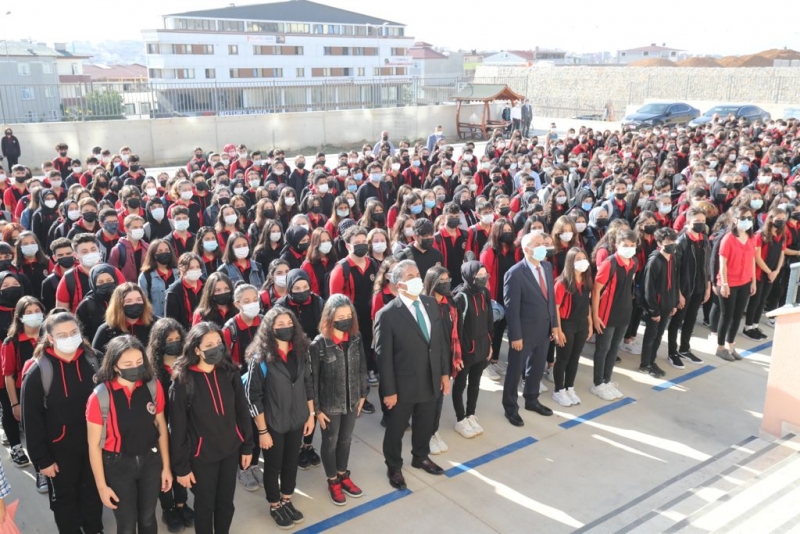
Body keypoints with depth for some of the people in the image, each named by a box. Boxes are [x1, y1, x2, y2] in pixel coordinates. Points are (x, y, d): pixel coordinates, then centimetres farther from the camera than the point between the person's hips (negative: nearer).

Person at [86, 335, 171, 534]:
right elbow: (94, 444, -11)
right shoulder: (100, 396, -19)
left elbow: (161, 427, 2)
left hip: (150, 460, 3)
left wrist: (166, 466, 5)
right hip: (118, 465, -2)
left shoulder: (153, 386, -10)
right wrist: (102, 486, -8)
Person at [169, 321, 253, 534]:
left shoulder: (230, 372, -5)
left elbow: (242, 411, 4)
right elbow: (178, 427, -11)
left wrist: (247, 446, 6)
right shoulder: (183, 381, -16)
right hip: (201, 455, -3)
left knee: (226, 502, 18)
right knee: (204, 505, 14)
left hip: (230, 450, 3)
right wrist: (181, 467, -9)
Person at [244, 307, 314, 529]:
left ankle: (287, 501, 42)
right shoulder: (261, 357, -19)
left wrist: (311, 414, 6)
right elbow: (253, 397, -16)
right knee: (273, 466, 15)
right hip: (273, 425, -4)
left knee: (291, 462, 20)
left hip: (297, 421, 4)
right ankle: (275, 506, 38)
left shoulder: (301, 352, -4)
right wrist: (262, 431, -14)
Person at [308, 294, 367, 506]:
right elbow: (313, 379, -14)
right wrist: (316, 409, -10)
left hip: (352, 401, 4)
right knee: (330, 443, 16)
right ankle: (333, 482, 36)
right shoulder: (319, 344, -20)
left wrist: (362, 395, 8)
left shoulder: (356, 339, -7)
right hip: (330, 405, -4)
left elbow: (362, 368, 4)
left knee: (345, 440, 22)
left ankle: (343, 476, 43)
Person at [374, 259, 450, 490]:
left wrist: (445, 372, 6)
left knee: (425, 424, 24)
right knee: (396, 429, 16)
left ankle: (421, 457, 50)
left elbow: (440, 340, 6)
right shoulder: (387, 314, -20)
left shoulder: (430, 303, -1)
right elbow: (383, 356, -17)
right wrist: (389, 391, -15)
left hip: (430, 381, 6)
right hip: (403, 385, -5)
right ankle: (394, 467, 39)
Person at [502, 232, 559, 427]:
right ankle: (510, 408, 27)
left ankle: (531, 400, 42)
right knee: (516, 370, 10)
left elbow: (551, 297, 10)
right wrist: (516, 336, -18)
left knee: (537, 368, 22)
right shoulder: (515, 273, -20)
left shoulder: (547, 267, 3)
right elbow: (511, 308, -19)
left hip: (544, 329, 7)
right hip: (524, 331, -7)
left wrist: (554, 324, 9)